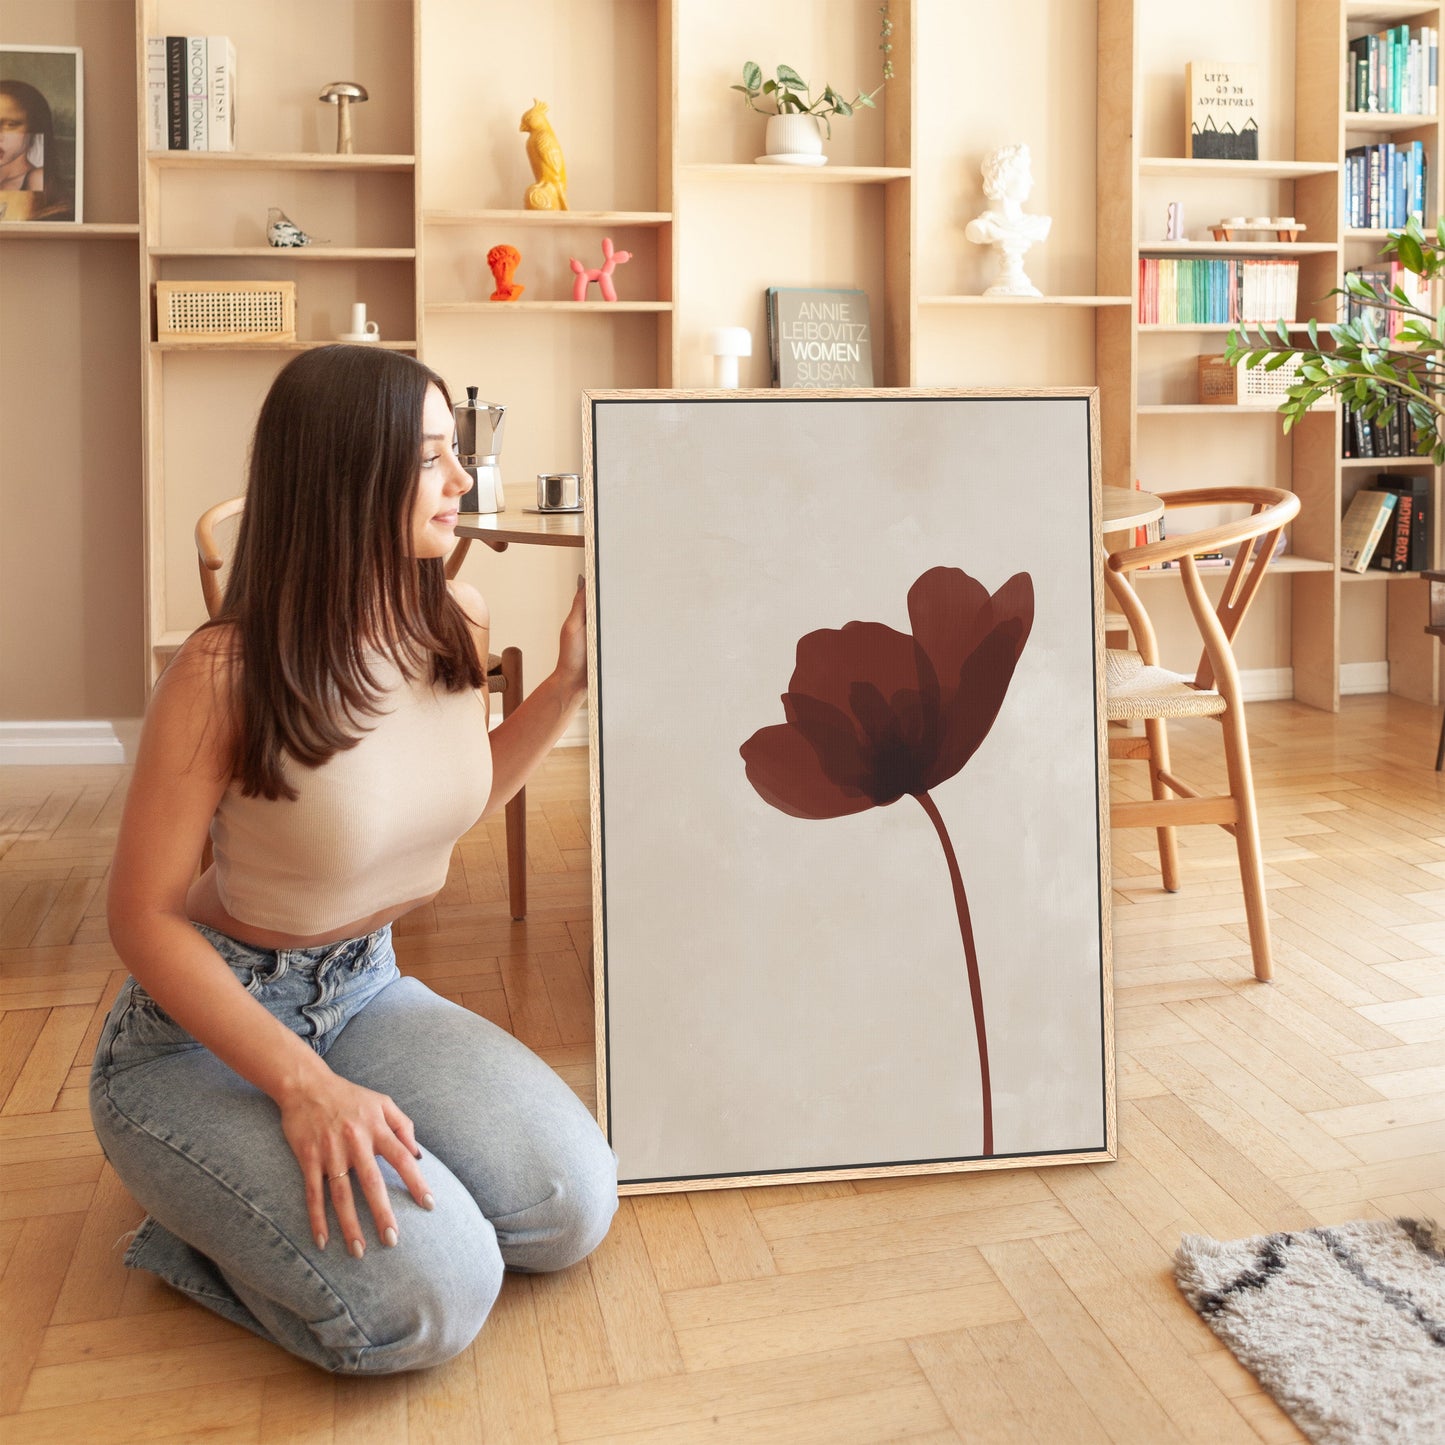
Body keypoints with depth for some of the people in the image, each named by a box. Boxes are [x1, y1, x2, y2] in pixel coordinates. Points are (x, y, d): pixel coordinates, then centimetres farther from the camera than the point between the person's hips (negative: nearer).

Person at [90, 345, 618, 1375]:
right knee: (429, 1298, -22)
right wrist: (303, 1084, -27)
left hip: (365, 990, 6)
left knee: (573, 1210, -10)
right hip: (198, 1030, -6)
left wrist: (571, 681, 1)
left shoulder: (459, 625, -6)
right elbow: (145, 918, -18)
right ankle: (204, 1229, 7)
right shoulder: (226, 674, -24)